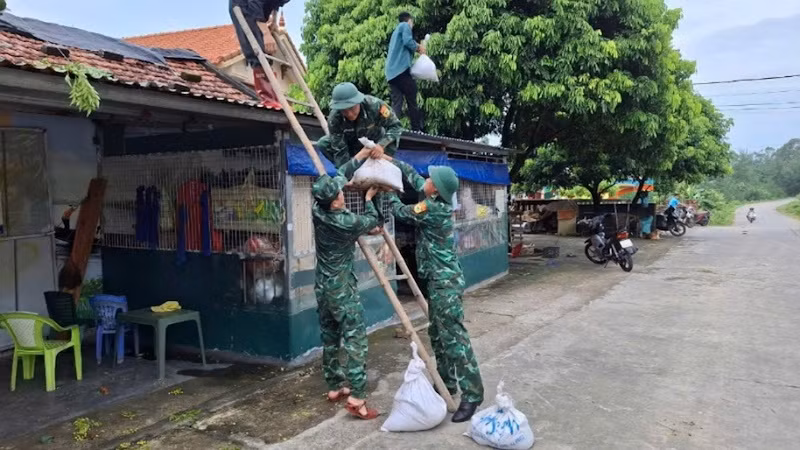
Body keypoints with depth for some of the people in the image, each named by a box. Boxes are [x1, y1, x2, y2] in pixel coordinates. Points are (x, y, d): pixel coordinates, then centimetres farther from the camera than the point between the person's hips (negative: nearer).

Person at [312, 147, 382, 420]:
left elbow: (339, 176, 9)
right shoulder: (346, 222, -21)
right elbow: (371, 221, 2)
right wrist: (369, 198, 18)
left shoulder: (317, 211, -3)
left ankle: (334, 388, 26)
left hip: (323, 287, 8)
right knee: (355, 340, -5)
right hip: (342, 289, -8)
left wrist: (362, 156, 13)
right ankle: (357, 398, -8)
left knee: (330, 338, 15)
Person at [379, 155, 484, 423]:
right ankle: (447, 384, 28)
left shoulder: (432, 209, -20)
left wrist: (386, 190, 11)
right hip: (439, 280, 10)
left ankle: (472, 395, -5)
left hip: (445, 282, -10)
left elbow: (400, 212, -5)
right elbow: (413, 176, 20)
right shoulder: (438, 203, 6)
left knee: (454, 337, -9)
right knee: (438, 335, 17)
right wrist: (389, 160, 20)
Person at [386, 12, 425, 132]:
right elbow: (408, 41, -12)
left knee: (396, 104, -1)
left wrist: (416, 48, 33)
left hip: (391, 72, 8)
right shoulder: (405, 25, 6)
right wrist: (418, 48, 5)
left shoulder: (396, 30, 32)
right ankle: (417, 130, 4)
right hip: (402, 69, -8)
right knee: (412, 102, 0)